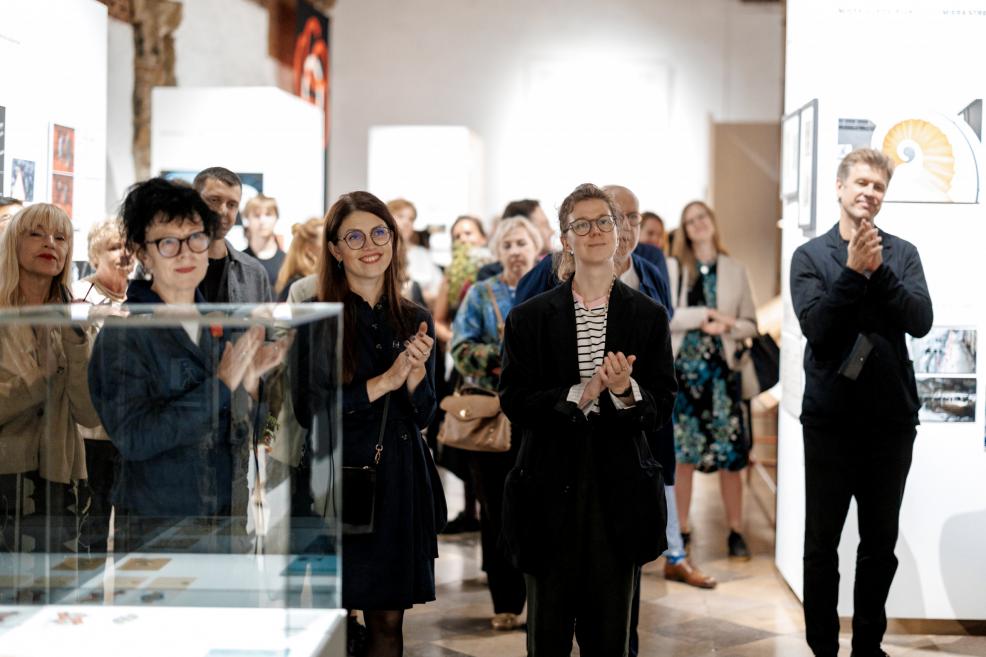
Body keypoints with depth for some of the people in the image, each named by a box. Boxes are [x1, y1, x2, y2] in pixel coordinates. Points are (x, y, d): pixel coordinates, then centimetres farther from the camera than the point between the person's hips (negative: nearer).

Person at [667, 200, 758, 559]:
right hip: (683, 368, 0)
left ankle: (735, 531, 7)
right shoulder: (672, 268, 4)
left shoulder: (735, 271, 8)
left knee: (729, 454, -2)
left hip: (721, 369, 1)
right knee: (681, 453, 2)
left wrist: (726, 326, -12)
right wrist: (705, 315, -13)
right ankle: (681, 528, 13)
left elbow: (751, 324, 7)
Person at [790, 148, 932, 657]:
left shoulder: (902, 254, 4)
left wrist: (878, 270, -19)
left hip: (892, 420, 2)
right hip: (829, 420, -2)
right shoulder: (810, 256, 0)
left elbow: (921, 322, -9)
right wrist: (853, 270, -20)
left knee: (880, 546, 11)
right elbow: (817, 327, -12)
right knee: (821, 544, 5)